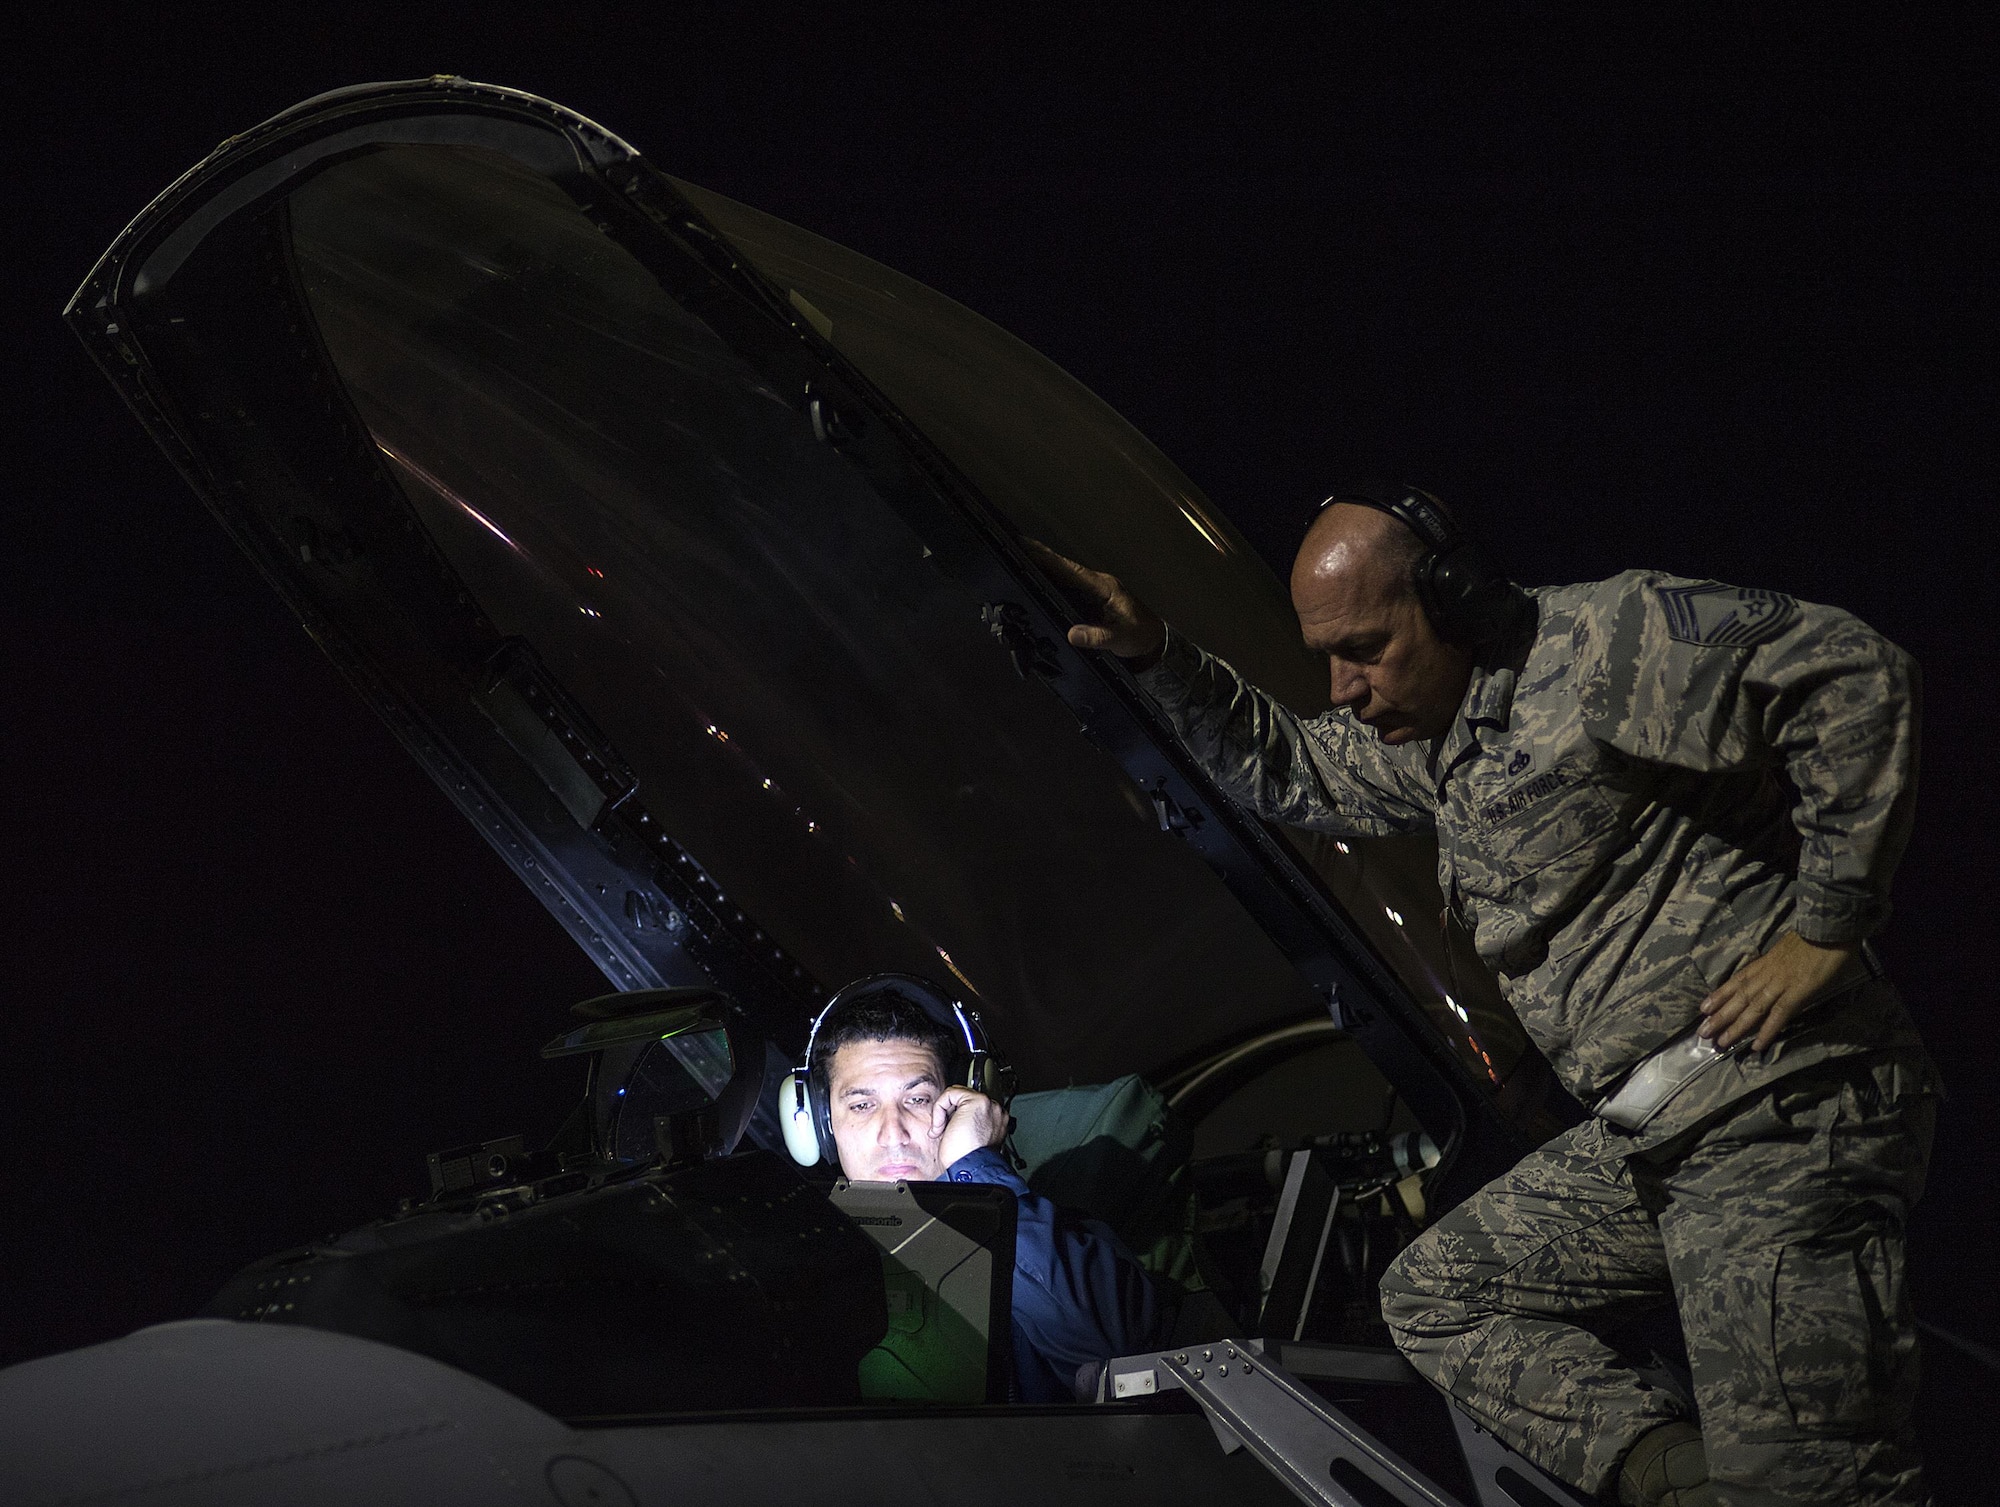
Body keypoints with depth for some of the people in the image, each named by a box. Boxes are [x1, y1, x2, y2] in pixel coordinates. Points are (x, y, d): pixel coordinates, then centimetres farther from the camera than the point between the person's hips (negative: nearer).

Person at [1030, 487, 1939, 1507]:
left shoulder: (1602, 640, -12)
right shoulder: (1434, 742, 17)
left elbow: (1853, 672, -20)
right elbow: (1278, 766, 35)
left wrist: (1825, 928, -18)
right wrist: (1153, 655, 20)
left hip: (1778, 1110, -10)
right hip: (1650, 1136, 10)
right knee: (1432, 1296, 10)